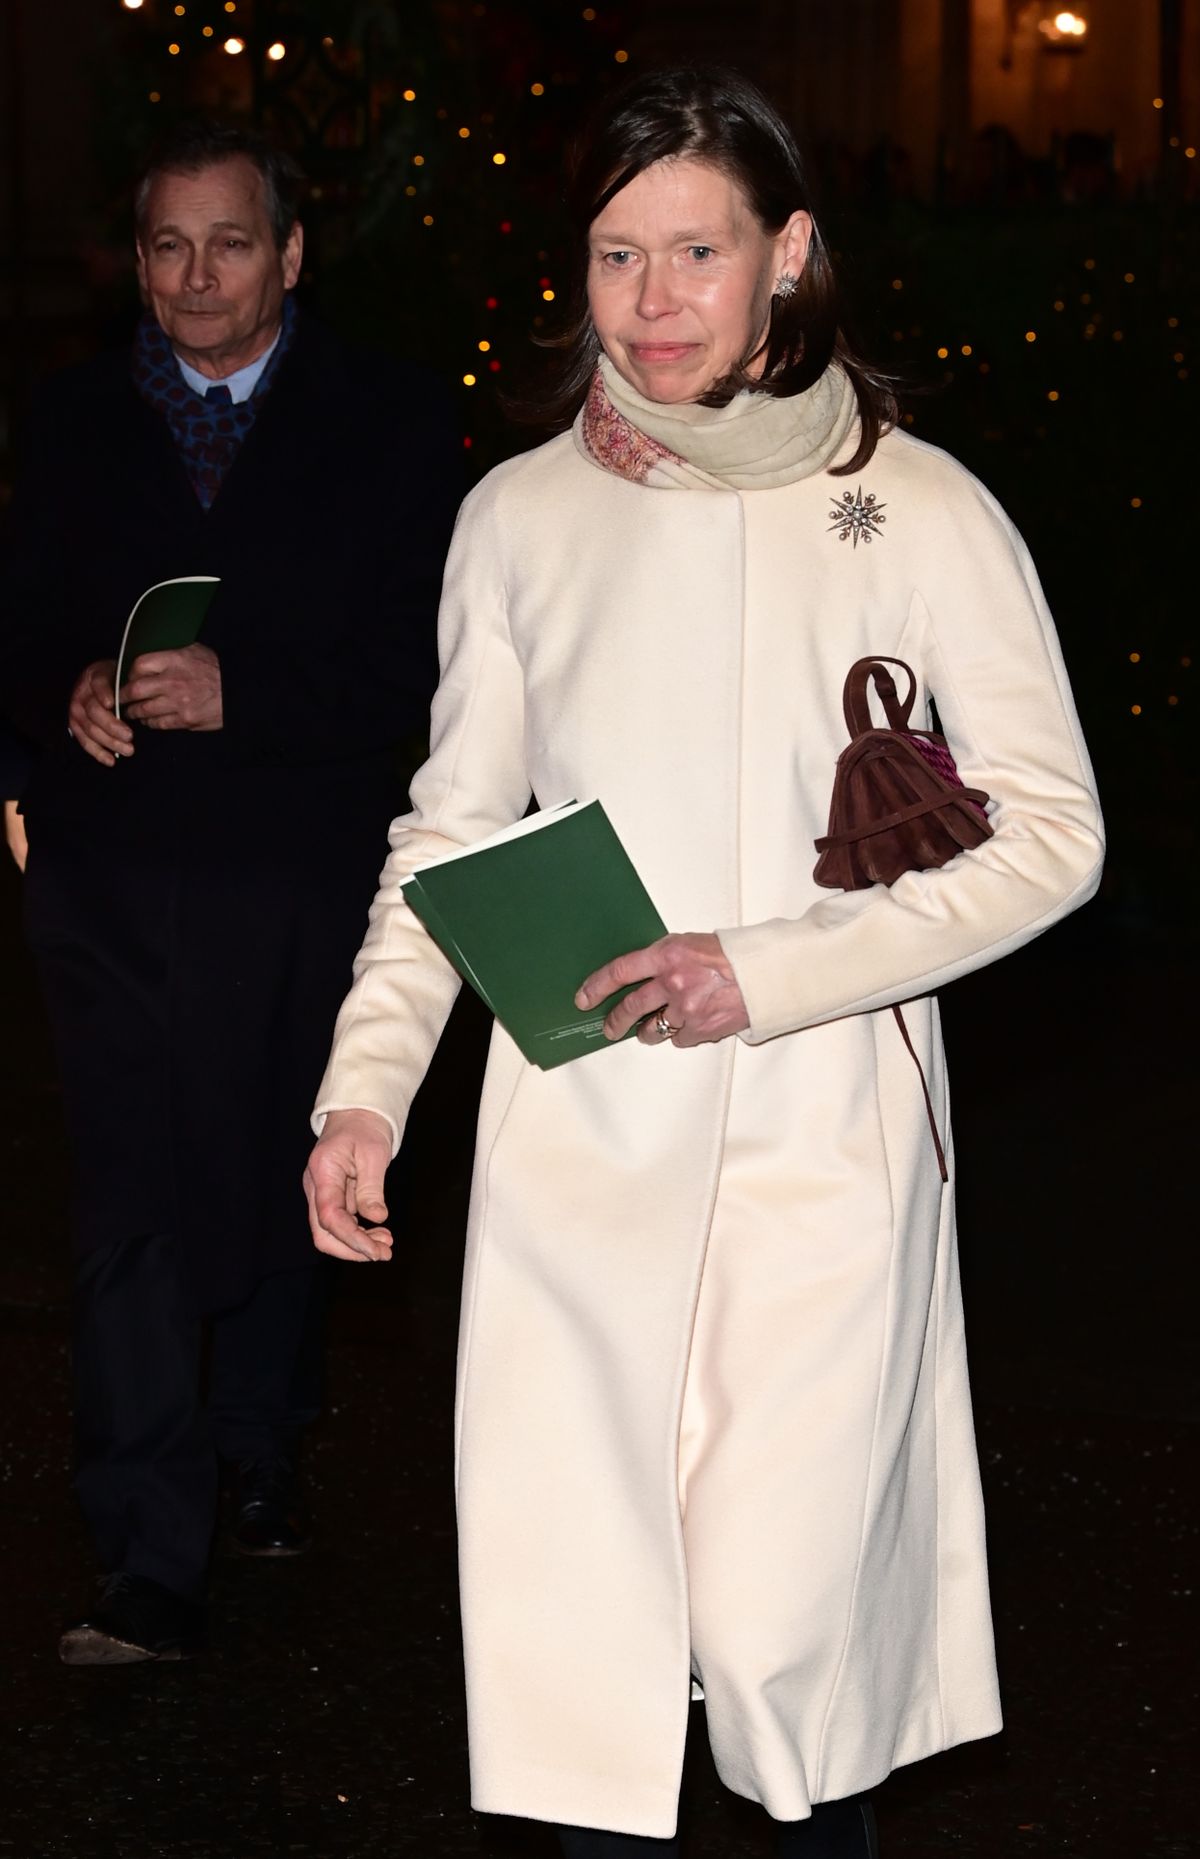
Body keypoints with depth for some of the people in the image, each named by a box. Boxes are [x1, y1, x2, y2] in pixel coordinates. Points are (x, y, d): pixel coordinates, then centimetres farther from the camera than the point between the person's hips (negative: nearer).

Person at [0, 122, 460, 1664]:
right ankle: (149, 1567, -8)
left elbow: (424, 662, -9)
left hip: (306, 880, 0)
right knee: (132, 1203, -8)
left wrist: (240, 696, -21)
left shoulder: (387, 423, -2)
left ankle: (259, 1449, 39)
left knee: (279, 1181, 17)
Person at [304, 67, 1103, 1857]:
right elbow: (452, 827, 13)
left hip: (819, 1141, -2)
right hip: (575, 1142, 3)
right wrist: (365, 1086, 2)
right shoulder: (522, 516, 5)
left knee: (785, 1609, -2)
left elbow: (1050, 834, -4)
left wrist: (774, 970, -14)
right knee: (570, 1606, 2)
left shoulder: (921, 514, -4)